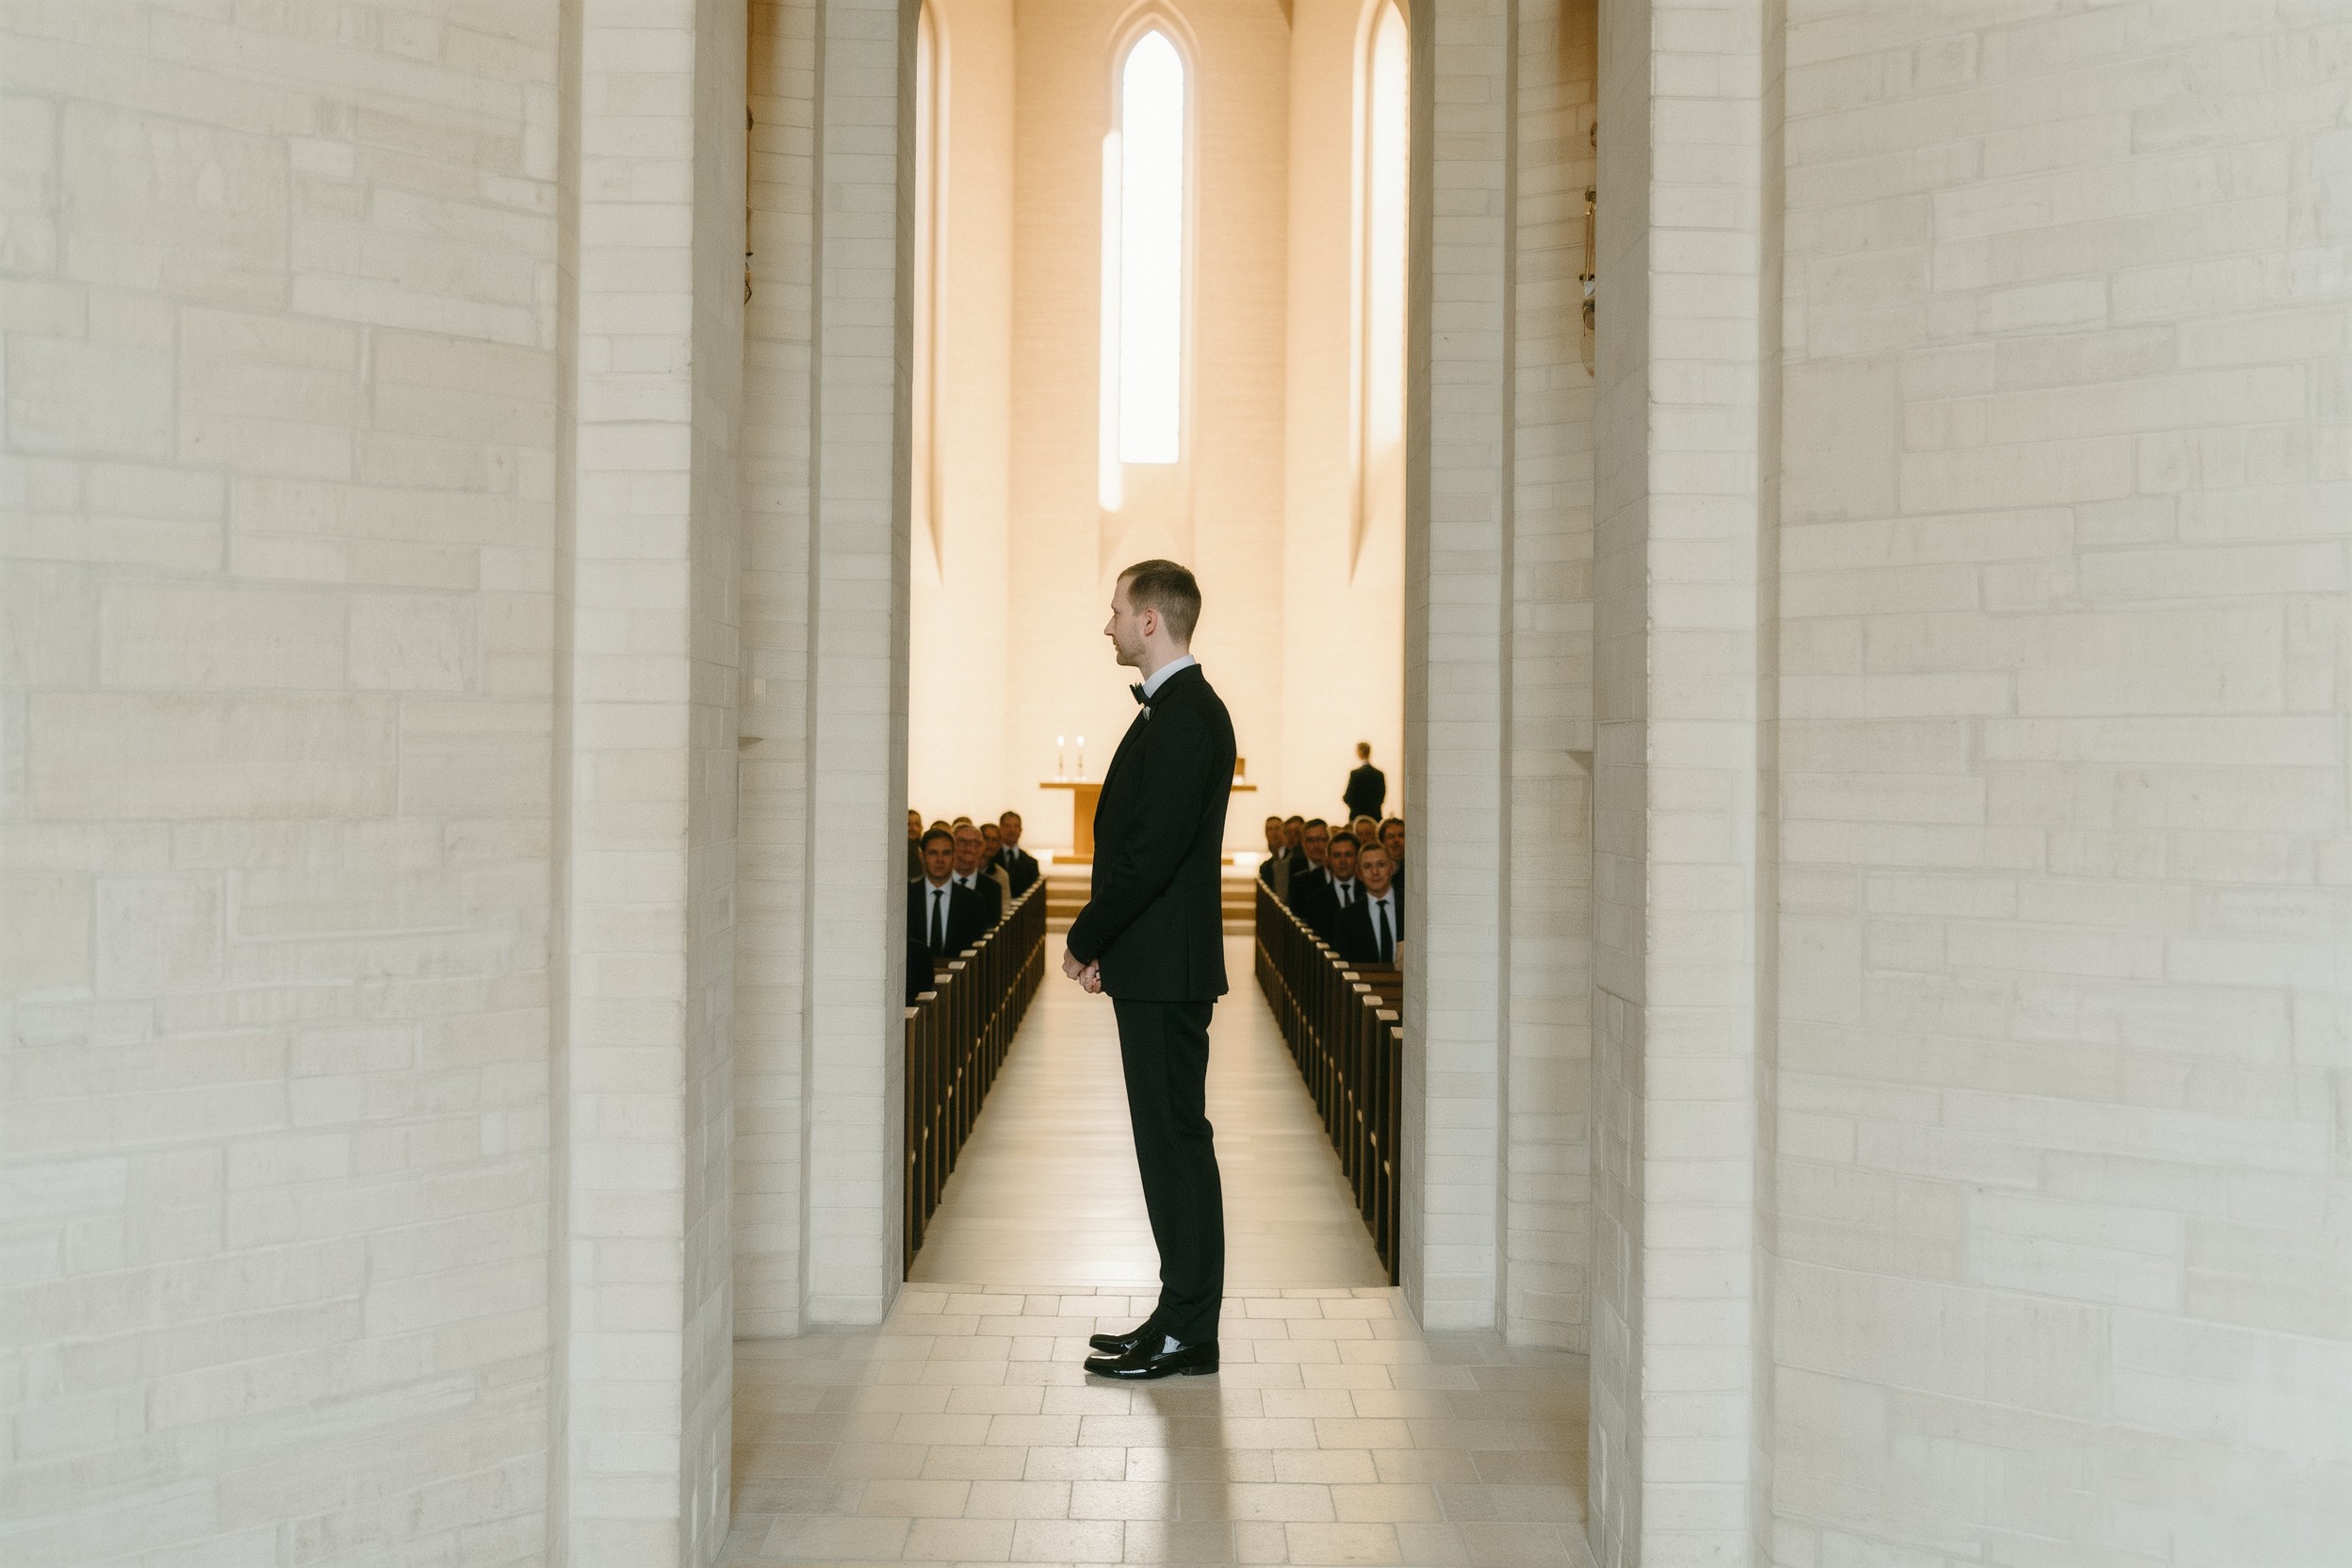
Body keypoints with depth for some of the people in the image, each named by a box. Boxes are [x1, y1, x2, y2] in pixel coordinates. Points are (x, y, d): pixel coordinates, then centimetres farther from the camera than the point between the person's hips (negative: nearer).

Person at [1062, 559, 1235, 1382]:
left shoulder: (1185, 715, -16)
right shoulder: (1176, 708, 16)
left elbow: (1153, 852, -21)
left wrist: (1085, 938, -11)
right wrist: (1103, 941, 11)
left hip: (1166, 970, -10)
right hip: (1153, 965, 10)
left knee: (1176, 1137, -5)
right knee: (1170, 1137, 13)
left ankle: (1188, 1334, 2)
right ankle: (1181, 1314, 21)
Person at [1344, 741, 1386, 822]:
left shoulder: (1355, 774, -11)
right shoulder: (1380, 774, 5)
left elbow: (1349, 797, -8)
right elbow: (1381, 797, 10)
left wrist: (1343, 796, 12)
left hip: (1358, 816, -5)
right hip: (1376, 816, 5)